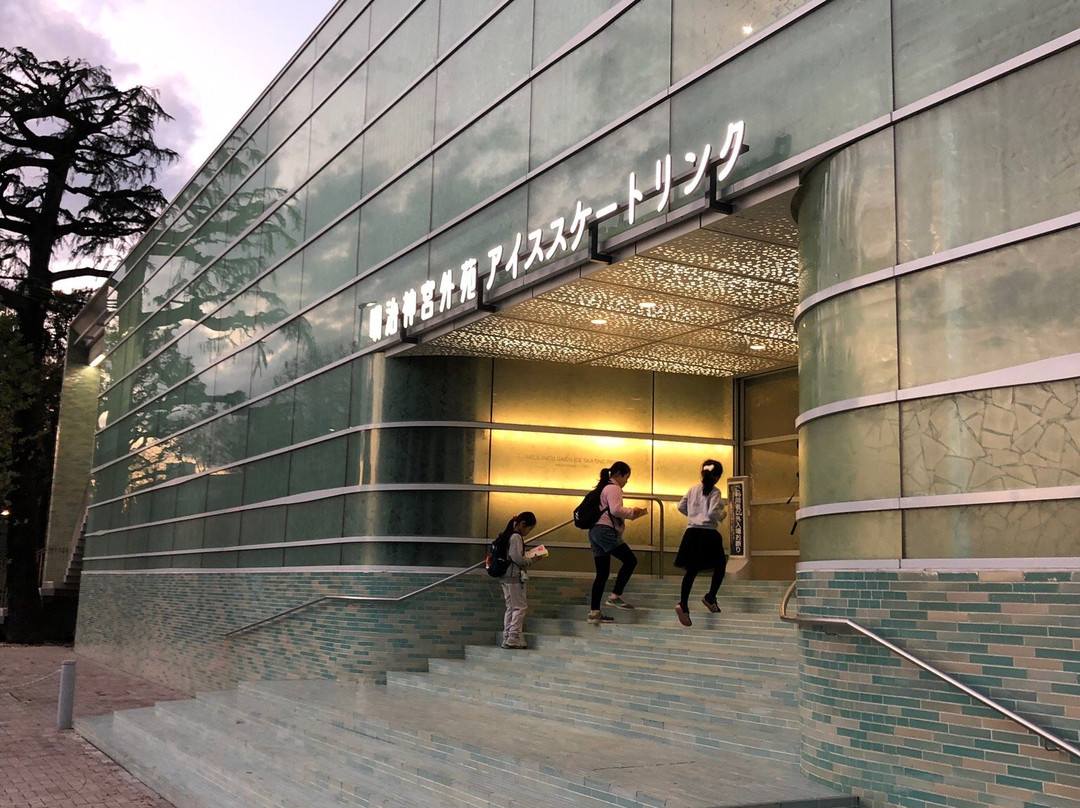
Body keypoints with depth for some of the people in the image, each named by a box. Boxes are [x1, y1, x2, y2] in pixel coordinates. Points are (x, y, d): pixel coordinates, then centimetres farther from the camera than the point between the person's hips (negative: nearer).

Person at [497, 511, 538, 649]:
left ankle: (507, 638, 14)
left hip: (505, 576, 9)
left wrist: (526, 558, 10)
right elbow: (517, 557, -22)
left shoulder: (507, 535, 13)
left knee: (511, 608, 13)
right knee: (520, 606, -3)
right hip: (514, 577, -9)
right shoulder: (516, 537, -15)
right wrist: (530, 561, -8)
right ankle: (514, 637, -5)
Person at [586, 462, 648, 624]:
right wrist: (632, 512, -5)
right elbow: (615, 509, -19)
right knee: (630, 560, -9)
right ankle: (615, 596, -12)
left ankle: (594, 612, 6)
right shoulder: (613, 488, -5)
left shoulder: (603, 488, 26)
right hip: (606, 531, -10)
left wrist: (630, 514, 17)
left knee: (602, 573, 9)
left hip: (595, 532, 10)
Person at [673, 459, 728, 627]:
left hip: (692, 532, 5)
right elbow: (713, 512, -18)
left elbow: (681, 506, 14)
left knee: (692, 570, 6)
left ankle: (683, 604, -9)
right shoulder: (714, 492, -7)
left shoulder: (693, 489, 10)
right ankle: (710, 596, 5)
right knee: (720, 564, 18)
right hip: (709, 533, -5)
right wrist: (722, 516, 1)